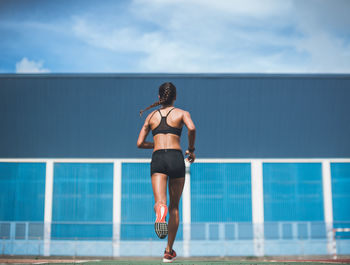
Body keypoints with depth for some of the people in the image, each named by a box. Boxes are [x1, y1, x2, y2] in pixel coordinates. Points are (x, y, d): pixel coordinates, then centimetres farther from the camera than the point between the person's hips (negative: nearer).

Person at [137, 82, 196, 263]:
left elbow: (140, 143, 17)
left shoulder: (151, 115, 18)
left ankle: (160, 210, -55)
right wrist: (191, 149, 4)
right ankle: (169, 251, 18)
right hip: (176, 158, -1)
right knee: (174, 206, 13)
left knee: (160, 202, -16)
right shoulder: (182, 113, 11)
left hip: (157, 159, 1)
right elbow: (192, 128, -11)